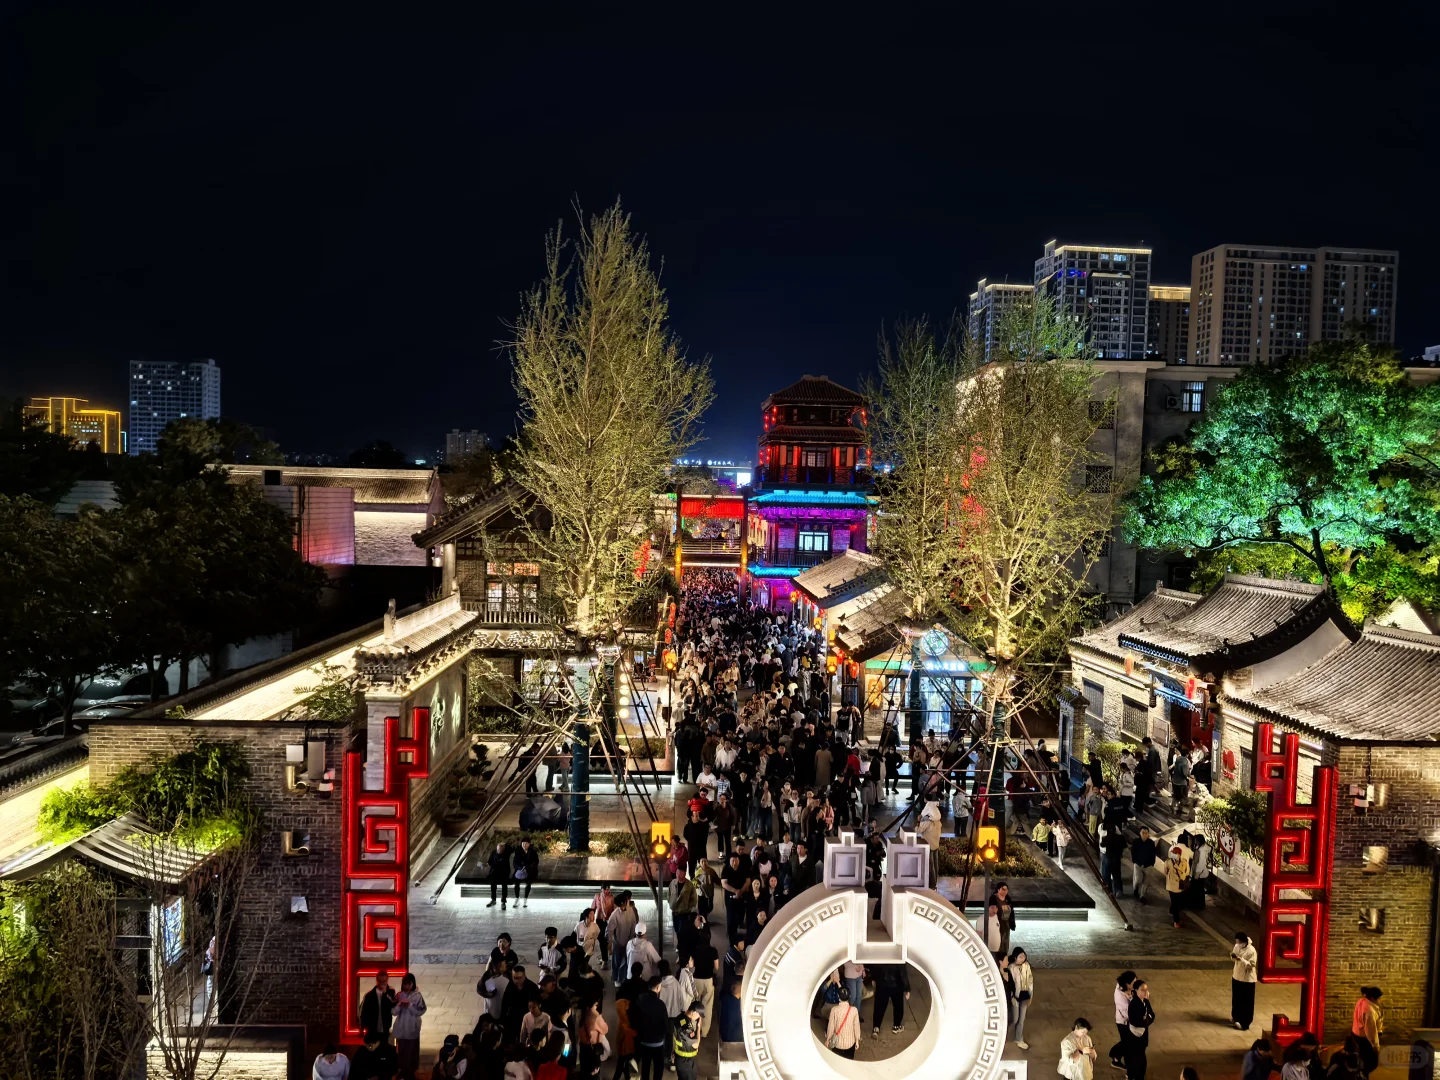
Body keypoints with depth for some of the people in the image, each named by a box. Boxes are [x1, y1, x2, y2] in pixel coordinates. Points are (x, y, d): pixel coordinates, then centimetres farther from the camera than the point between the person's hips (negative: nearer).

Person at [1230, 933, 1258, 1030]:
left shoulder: (1251, 951, -22)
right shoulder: (1237, 946, -2)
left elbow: (1251, 965, -21)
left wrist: (1241, 959, -30)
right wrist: (1233, 956, -12)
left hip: (1247, 980, -7)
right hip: (1236, 977, 7)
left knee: (1246, 1002, 3)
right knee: (1236, 999, 19)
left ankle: (1244, 1023, 11)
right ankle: (1236, 1017, 36)